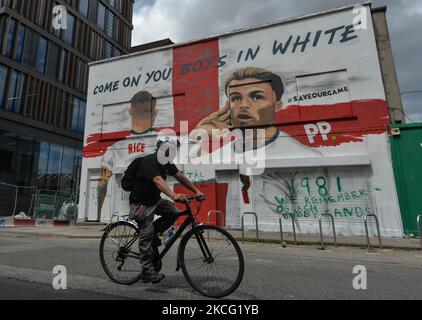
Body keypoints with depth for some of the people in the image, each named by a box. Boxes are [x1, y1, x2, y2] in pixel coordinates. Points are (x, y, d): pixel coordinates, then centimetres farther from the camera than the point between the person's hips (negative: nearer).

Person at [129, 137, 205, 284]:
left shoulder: (167, 163, 2)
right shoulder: (149, 161, -24)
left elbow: (180, 177, 2)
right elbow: (158, 180, -41)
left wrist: (197, 191, -6)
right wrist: (173, 195, -55)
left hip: (155, 200, 8)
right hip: (141, 203, -7)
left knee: (173, 212, -15)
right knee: (147, 234, -9)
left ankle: (151, 232, 5)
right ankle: (147, 272, 2)